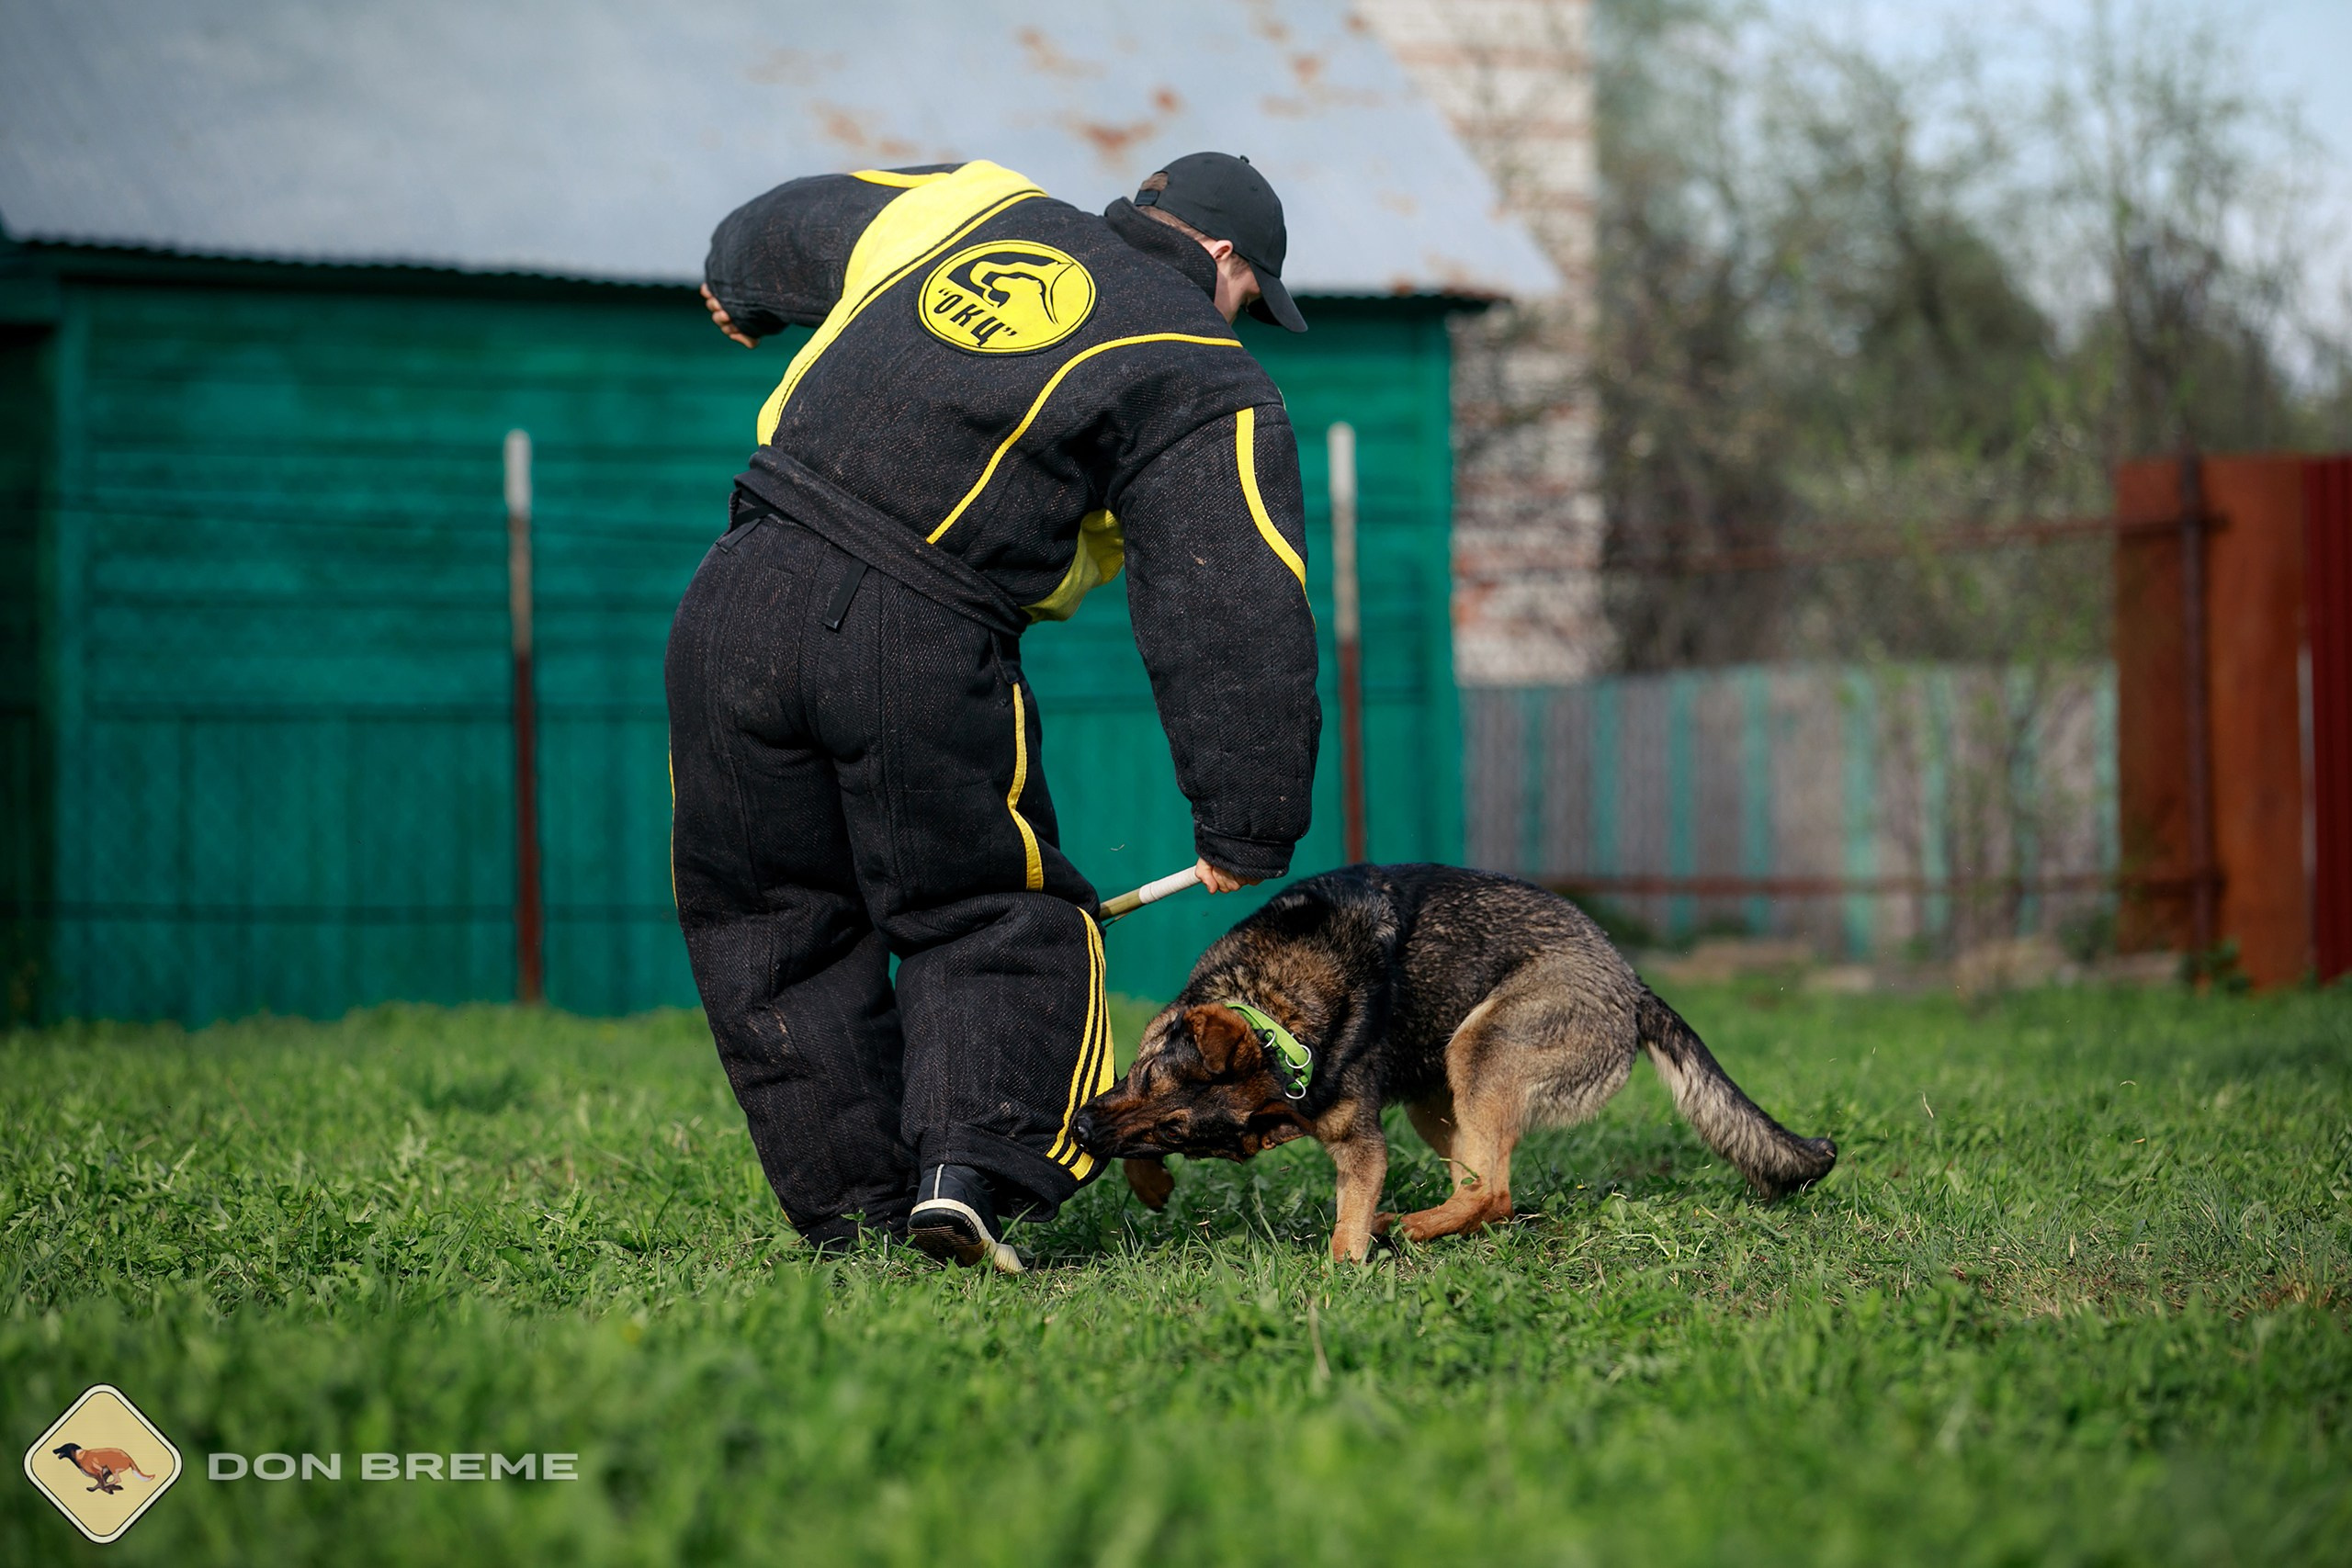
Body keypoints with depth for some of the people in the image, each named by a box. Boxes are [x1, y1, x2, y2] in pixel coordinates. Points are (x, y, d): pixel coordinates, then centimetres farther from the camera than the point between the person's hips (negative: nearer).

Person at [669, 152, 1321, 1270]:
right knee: (995, 925, 12)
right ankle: (974, 1164, -9)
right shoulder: (1204, 382, 6)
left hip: (740, 599, 4)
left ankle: (851, 1207, 16)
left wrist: (739, 287, 62)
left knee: (774, 926, 16)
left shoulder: (962, 210, 20)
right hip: (923, 652, -4)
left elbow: (789, 226, 39)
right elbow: (1234, 626, 0)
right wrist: (1246, 831, 5)